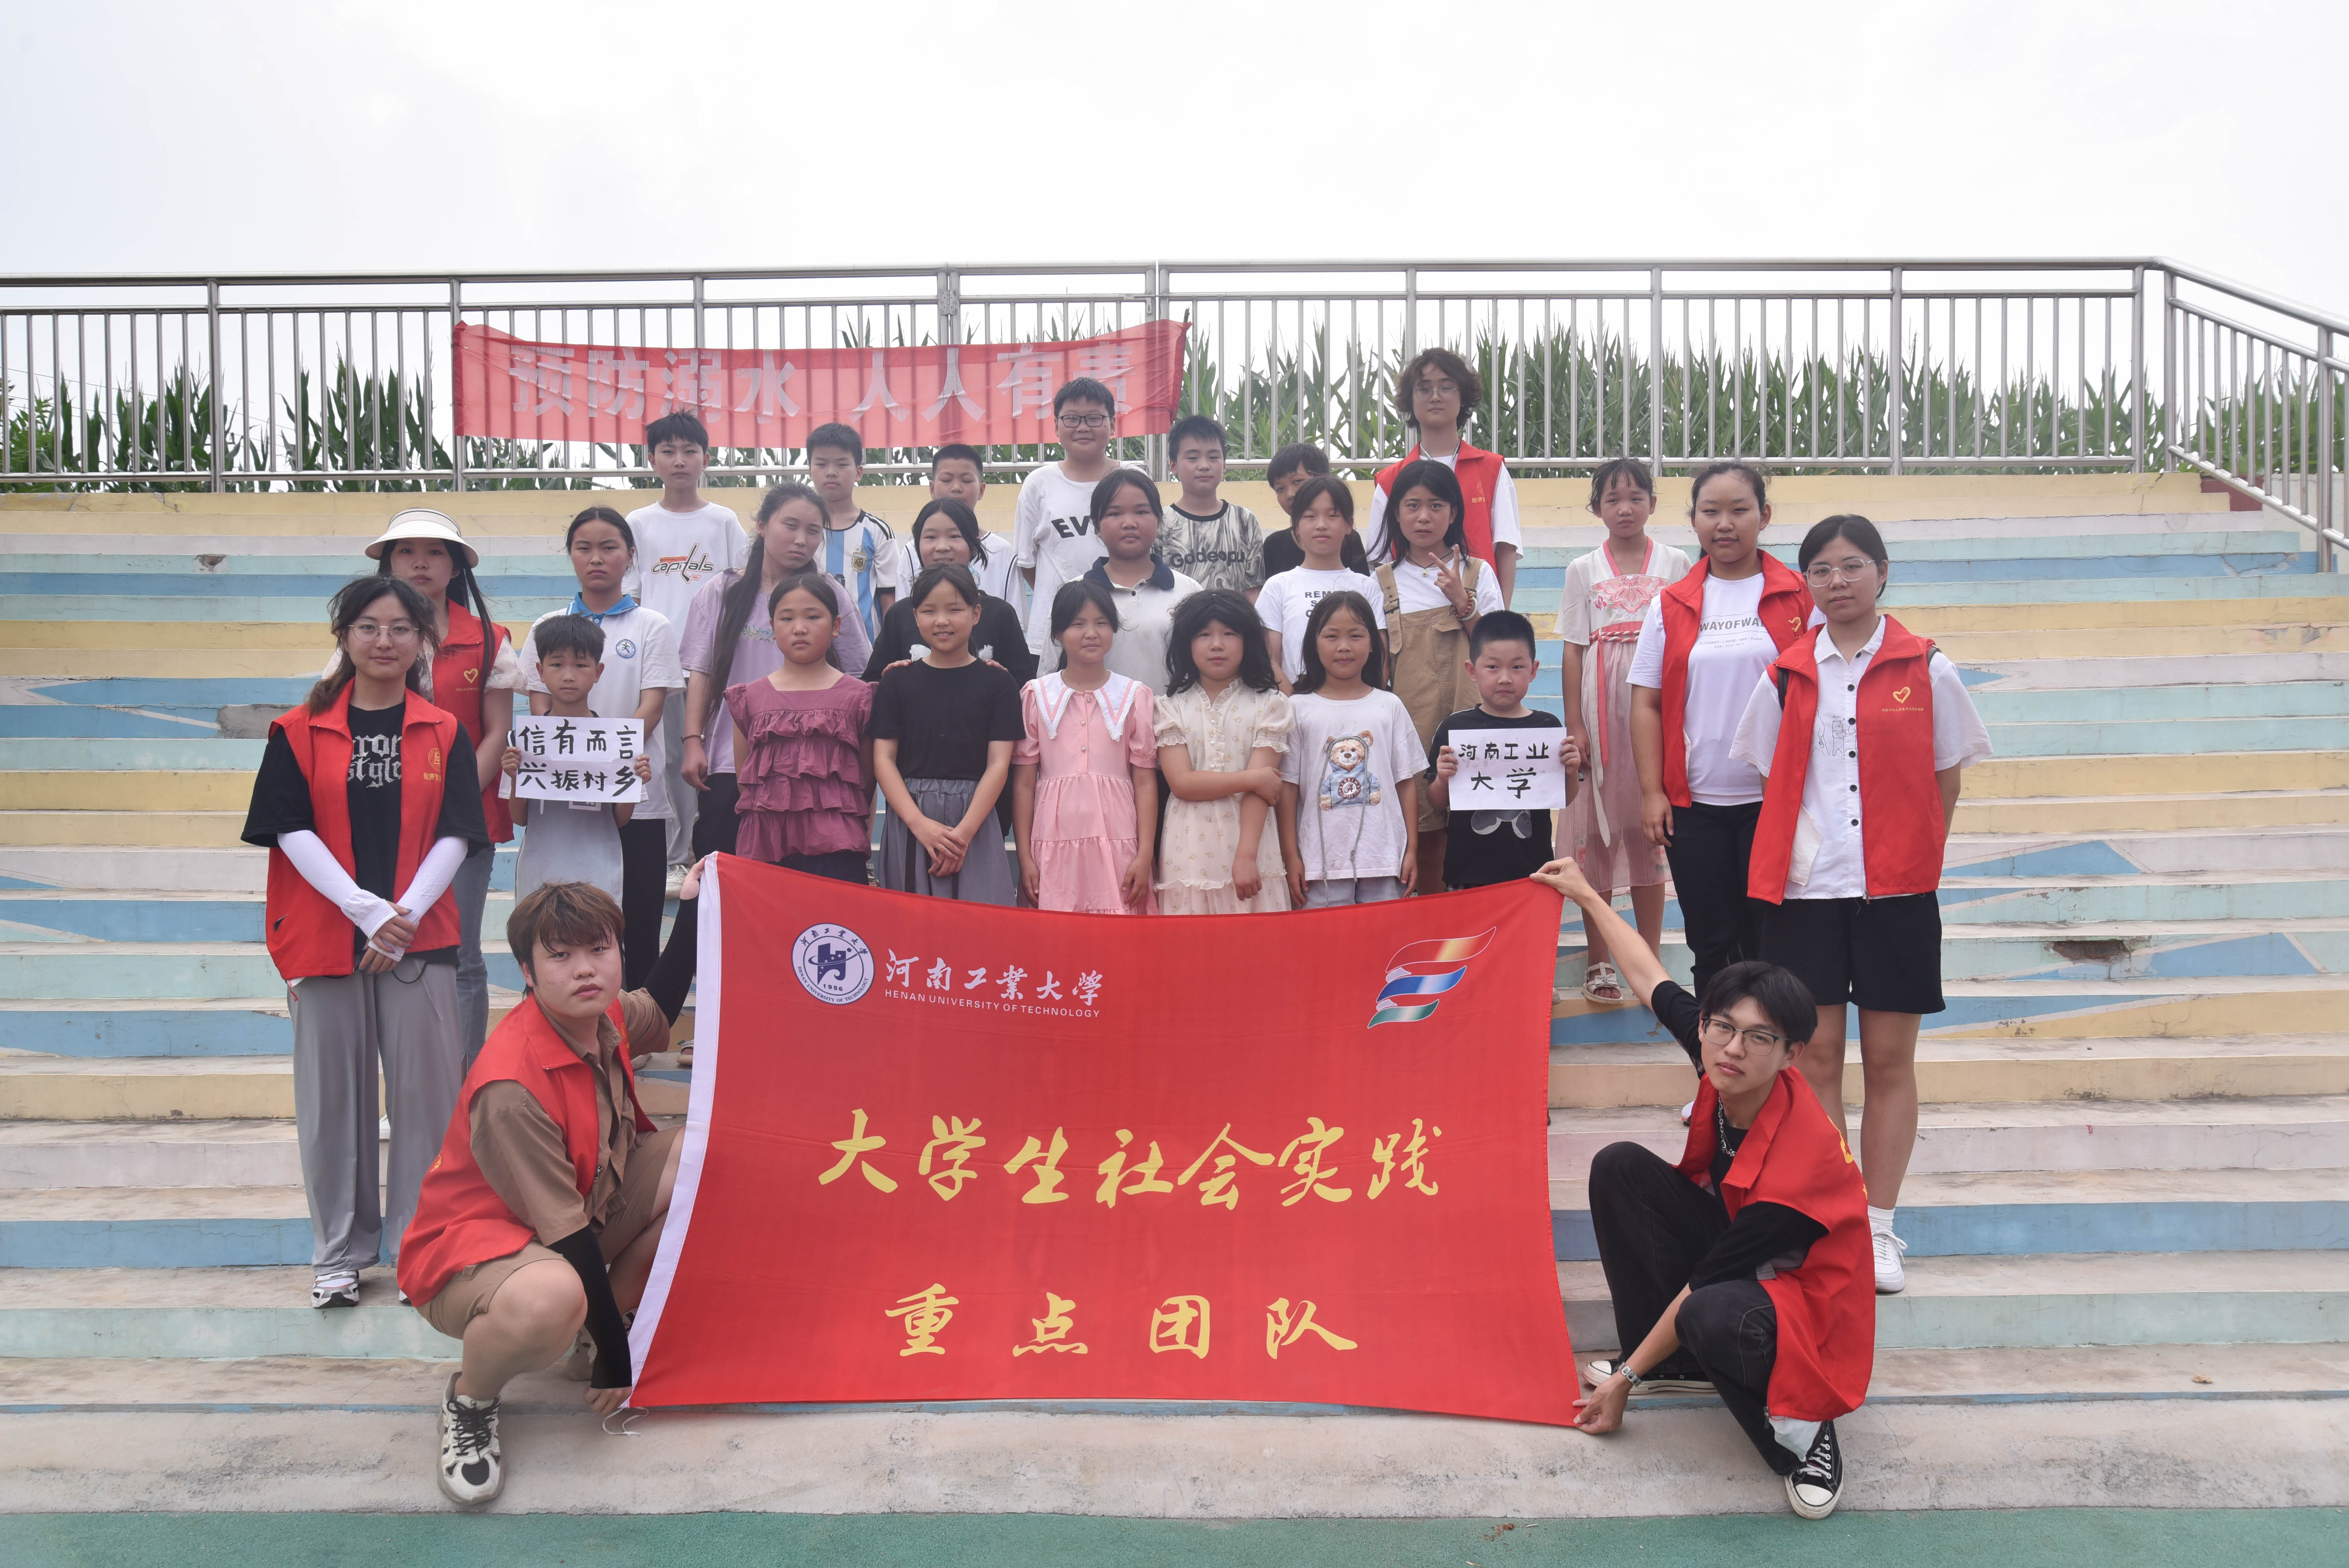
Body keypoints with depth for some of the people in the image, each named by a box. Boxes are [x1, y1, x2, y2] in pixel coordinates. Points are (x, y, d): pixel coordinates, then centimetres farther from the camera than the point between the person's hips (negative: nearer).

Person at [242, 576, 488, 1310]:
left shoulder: (444, 733, 6)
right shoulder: (299, 732, 4)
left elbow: (455, 836, 1)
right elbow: (292, 832, -3)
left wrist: (406, 913, -12)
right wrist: (366, 910, -13)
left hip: (420, 936, 0)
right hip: (323, 936, 0)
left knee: (424, 1089, 2)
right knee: (334, 1093, 6)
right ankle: (340, 1251, 20)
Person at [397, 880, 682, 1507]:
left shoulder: (610, 1016, -6)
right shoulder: (511, 1088, -30)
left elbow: (663, 1015, 22)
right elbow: (567, 1233, -25)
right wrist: (617, 1363, -18)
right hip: (467, 1249, -9)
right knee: (551, 1297, -42)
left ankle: (597, 1333, 8)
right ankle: (470, 1398, -6)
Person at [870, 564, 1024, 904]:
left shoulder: (997, 684, 4)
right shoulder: (898, 682, 8)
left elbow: (998, 764, -1)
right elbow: (883, 759, 2)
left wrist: (964, 832, -12)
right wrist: (920, 824, -11)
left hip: (975, 823, -1)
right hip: (910, 822, 1)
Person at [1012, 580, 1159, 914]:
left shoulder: (1134, 696, 7)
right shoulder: (1036, 696, 7)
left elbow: (1145, 781, 3)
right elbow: (1024, 782, 6)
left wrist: (1145, 855, -4)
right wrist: (1025, 858, 1)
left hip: (1117, 847, 0)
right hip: (1054, 846, 0)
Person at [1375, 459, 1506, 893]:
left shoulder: (1476, 573, 8)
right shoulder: (1383, 580, 8)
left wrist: (1462, 603, -11)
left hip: (1470, 715, 0)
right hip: (1414, 721, 0)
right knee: (1423, 838, 0)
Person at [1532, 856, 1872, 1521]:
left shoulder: (1798, 1164, -34)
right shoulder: (1721, 1066, -17)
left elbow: (1698, 1289, -26)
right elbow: (1652, 980, 3)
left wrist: (1626, 1380, -17)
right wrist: (1588, 897, 14)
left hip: (1800, 1310, -8)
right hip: (1732, 1248, 9)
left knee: (1714, 1319, -41)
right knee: (1619, 1167, -6)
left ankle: (1799, 1426, -9)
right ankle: (1674, 1361, 5)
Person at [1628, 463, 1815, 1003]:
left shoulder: (1799, 598, 2)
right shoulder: (1671, 607, 7)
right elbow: (1647, 703, 6)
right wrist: (1652, 792, -1)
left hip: (1775, 801, -2)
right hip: (1694, 804, 2)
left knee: (1769, 945, 1)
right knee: (1711, 945, 7)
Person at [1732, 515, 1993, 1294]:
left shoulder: (1926, 669, 2)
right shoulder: (1786, 676, 6)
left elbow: (1946, 777, 7)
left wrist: (1916, 857, 4)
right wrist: (1796, 853, 4)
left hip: (1896, 889, -1)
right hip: (1805, 887, 1)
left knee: (1890, 1060, 5)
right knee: (1815, 1057, 3)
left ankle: (1878, 1230, 15)